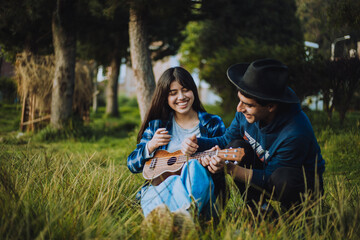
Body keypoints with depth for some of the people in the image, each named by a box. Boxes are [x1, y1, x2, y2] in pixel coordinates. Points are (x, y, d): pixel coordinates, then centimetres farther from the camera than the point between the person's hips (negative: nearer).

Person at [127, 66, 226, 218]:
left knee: (194, 166, -36)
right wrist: (151, 146, -5)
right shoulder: (157, 126, 17)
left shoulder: (213, 123, 13)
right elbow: (132, 164, 16)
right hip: (158, 187, 1)